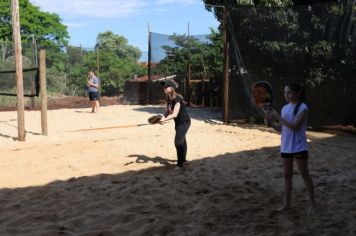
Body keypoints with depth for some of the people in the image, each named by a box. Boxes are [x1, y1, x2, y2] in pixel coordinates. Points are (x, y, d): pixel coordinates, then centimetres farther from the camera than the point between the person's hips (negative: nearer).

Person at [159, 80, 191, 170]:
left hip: (184, 122, -9)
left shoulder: (177, 99, -26)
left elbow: (175, 114, -31)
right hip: (178, 122, 9)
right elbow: (167, 111, -1)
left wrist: (165, 119, -40)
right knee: (182, 141, 23)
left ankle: (180, 164, -6)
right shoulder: (169, 99, -1)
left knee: (178, 142, -13)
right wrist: (163, 118, -21)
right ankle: (183, 160, 41)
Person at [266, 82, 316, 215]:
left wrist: (278, 117, -21)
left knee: (305, 175, 2)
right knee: (287, 175, 12)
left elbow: (294, 126, -23)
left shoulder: (302, 108, -12)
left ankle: (312, 203, 13)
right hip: (285, 147, 7)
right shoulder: (285, 108, 8)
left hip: (299, 147, -7)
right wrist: (270, 121, -7)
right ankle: (286, 203, 20)